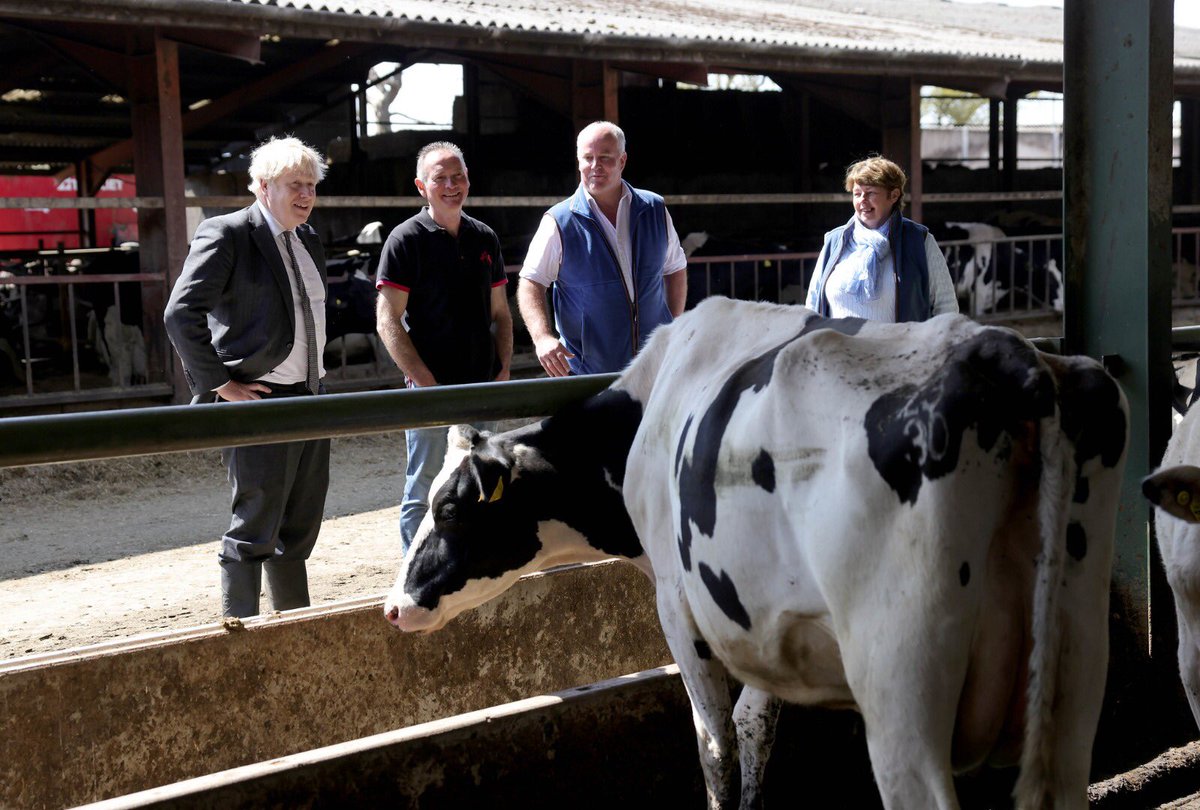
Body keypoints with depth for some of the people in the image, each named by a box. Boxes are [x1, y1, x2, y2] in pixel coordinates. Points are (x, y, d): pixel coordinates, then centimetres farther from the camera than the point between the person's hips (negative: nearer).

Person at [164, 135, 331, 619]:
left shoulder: (307, 239, 14)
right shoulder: (226, 235, -10)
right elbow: (181, 314, -17)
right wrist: (221, 384, -16)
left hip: (309, 398, 8)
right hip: (259, 401, -8)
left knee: (300, 527, 14)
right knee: (254, 529, -4)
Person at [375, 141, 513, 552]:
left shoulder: (484, 238, 12)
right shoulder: (407, 239, -5)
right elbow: (388, 321, -10)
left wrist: (504, 369, 5)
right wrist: (424, 381, -16)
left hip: (481, 385, 6)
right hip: (431, 387, -6)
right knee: (424, 494, 0)